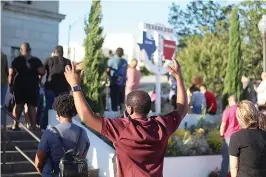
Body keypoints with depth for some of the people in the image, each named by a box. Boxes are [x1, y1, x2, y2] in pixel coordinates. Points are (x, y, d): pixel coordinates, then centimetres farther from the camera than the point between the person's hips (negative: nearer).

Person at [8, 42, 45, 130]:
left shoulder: (16, 60, 4)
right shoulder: (36, 60, -1)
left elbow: (11, 74, -1)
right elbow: (42, 72, -11)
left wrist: (10, 85, 7)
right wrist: (38, 76, 10)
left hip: (19, 85, 2)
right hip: (32, 85, -2)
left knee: (18, 104, 12)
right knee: (32, 106, 2)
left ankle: (15, 125, 6)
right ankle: (33, 126, -3)